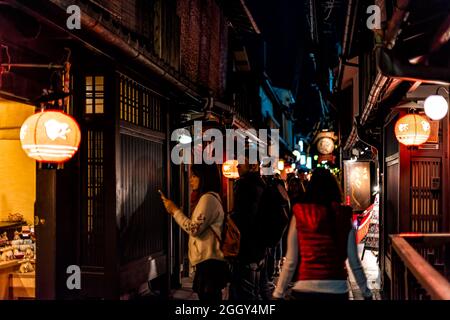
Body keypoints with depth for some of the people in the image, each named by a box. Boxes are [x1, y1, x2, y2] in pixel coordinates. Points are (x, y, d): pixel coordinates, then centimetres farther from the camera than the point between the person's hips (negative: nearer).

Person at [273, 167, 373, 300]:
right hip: (338, 291, 1)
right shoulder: (345, 217, -3)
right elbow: (355, 263, -1)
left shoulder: (299, 216, -6)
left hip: (305, 290, -1)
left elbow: (290, 262, -6)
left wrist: (278, 294, 2)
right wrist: (367, 294, 10)